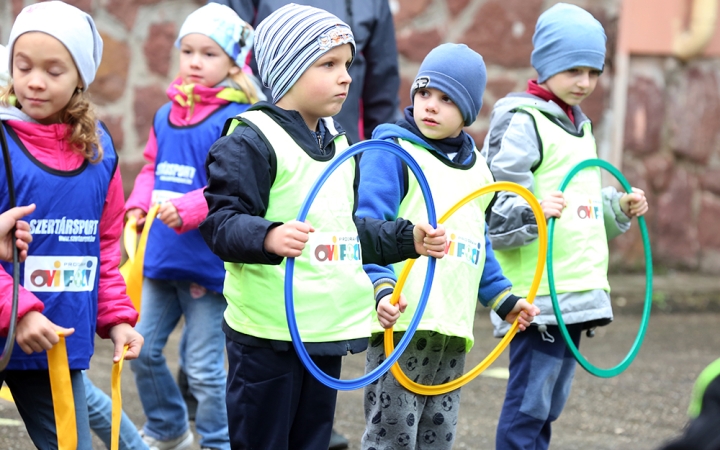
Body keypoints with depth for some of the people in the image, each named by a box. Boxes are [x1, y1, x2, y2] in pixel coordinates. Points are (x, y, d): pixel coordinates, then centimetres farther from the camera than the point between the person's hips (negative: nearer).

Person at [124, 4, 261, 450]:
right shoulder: (165, 116, 8)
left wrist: (186, 211, -29)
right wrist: (139, 205, 0)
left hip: (207, 262, -7)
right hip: (161, 258, 7)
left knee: (204, 366, 0)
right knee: (143, 348, 14)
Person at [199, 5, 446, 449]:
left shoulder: (338, 143, 16)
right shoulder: (252, 140, -11)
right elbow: (221, 221, -20)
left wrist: (409, 239, 17)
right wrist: (269, 236, -38)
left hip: (329, 330, 8)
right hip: (268, 335, -8)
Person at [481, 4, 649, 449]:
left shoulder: (580, 126, 20)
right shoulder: (521, 122, -9)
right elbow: (494, 212, -15)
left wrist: (619, 207, 14)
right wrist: (532, 212, -33)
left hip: (578, 291, 9)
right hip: (538, 294, -9)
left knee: (547, 408, 13)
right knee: (528, 405, -10)